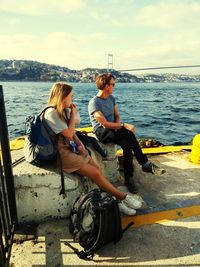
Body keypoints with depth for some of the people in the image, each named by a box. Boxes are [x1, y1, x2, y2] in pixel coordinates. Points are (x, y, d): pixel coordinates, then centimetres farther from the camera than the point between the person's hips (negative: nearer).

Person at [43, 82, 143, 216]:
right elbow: (69, 134, -18)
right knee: (96, 173, -13)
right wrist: (73, 115, -9)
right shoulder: (51, 113, -17)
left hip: (72, 148, 8)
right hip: (62, 153, -8)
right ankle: (122, 197, 1)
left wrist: (79, 144, -4)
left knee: (98, 169, -8)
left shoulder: (62, 110, 11)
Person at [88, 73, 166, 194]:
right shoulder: (94, 103, -14)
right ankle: (145, 164, -15)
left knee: (127, 144, -26)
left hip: (114, 129, 6)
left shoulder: (111, 98, 10)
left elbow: (117, 115, 14)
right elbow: (105, 124, -20)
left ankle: (129, 178, -19)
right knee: (130, 135, -28)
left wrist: (118, 125, -9)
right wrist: (124, 125, -22)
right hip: (102, 132, -6)